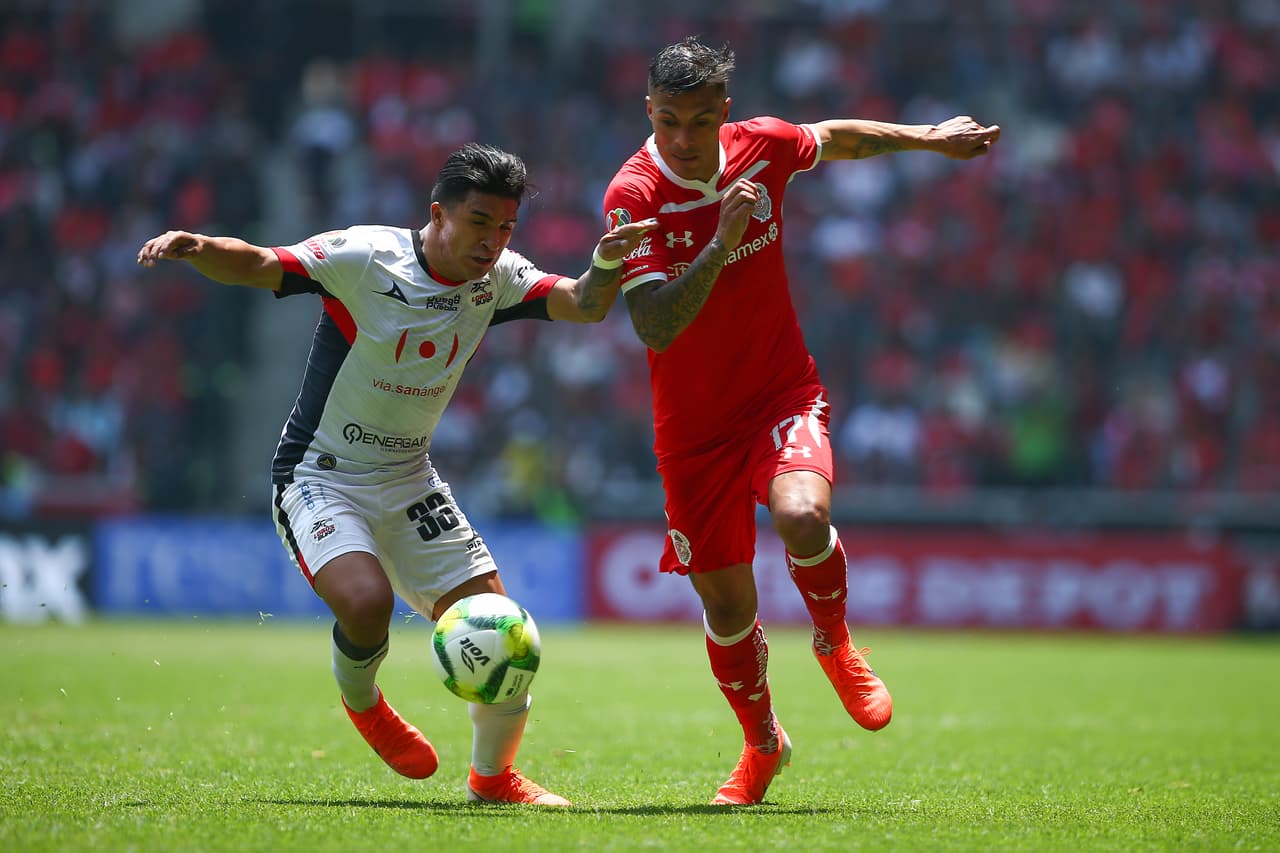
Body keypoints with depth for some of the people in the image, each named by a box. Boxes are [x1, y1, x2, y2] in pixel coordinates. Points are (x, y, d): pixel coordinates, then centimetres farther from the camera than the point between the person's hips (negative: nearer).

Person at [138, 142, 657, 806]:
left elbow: (582, 305, -12)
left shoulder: (496, 278, -2)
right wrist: (195, 247, -42)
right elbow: (254, 266, -22)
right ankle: (360, 699, 5)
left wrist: (606, 265, -34)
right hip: (319, 476, -6)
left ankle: (494, 776, 23)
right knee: (366, 600, -31)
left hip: (408, 482, 6)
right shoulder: (364, 257, -18)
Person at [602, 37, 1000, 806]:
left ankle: (835, 642, 2)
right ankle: (763, 746, 34)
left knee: (803, 519, -31)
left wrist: (930, 137, 25)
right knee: (728, 612, 4)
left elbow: (835, 137, 19)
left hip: (783, 395, 1)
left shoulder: (762, 147, -6)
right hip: (695, 424, -1)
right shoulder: (633, 195, -18)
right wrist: (721, 244, -36)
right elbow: (656, 328, -27)